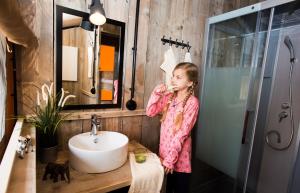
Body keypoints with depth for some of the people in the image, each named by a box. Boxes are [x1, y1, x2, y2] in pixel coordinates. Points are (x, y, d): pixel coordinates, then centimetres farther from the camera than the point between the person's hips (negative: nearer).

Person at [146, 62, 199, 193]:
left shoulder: (192, 102, -17)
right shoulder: (169, 97, -1)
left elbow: (183, 132, -20)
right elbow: (150, 112, 0)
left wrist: (171, 158, -20)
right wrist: (157, 93, -12)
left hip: (179, 155, -4)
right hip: (164, 150, 5)